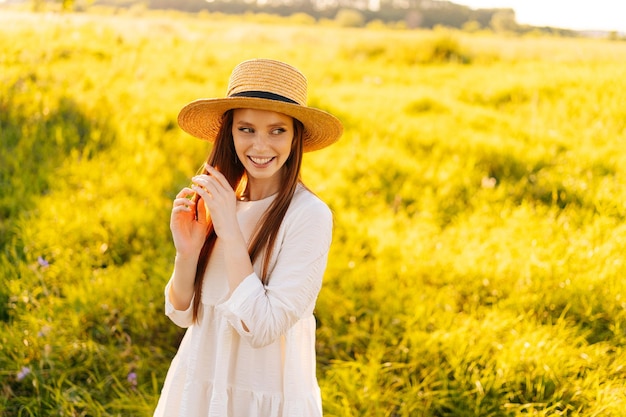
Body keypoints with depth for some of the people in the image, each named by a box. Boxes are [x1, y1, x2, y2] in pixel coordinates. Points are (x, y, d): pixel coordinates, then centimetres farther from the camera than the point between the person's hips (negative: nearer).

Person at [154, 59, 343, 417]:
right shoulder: (212, 200, -4)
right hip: (196, 387, 5)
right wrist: (187, 252, -17)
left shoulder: (310, 215, -19)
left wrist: (229, 232, -24)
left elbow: (261, 327, -23)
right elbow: (182, 314, 0)